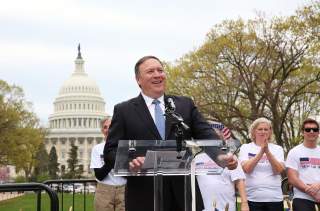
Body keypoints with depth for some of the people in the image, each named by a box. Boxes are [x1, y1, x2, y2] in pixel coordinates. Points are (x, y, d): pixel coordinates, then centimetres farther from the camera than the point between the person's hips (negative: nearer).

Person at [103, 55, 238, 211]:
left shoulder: (186, 105, 12)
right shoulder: (123, 110, 5)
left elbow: (205, 134, 3)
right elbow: (110, 151, 1)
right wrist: (129, 161, -22)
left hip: (184, 193, 2)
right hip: (145, 197, -2)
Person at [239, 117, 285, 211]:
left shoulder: (277, 149, 8)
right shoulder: (246, 148, 5)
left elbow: (278, 170, -7)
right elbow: (246, 168, -11)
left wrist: (267, 151, -18)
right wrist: (261, 152, -18)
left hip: (275, 198, 1)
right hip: (253, 199, -1)